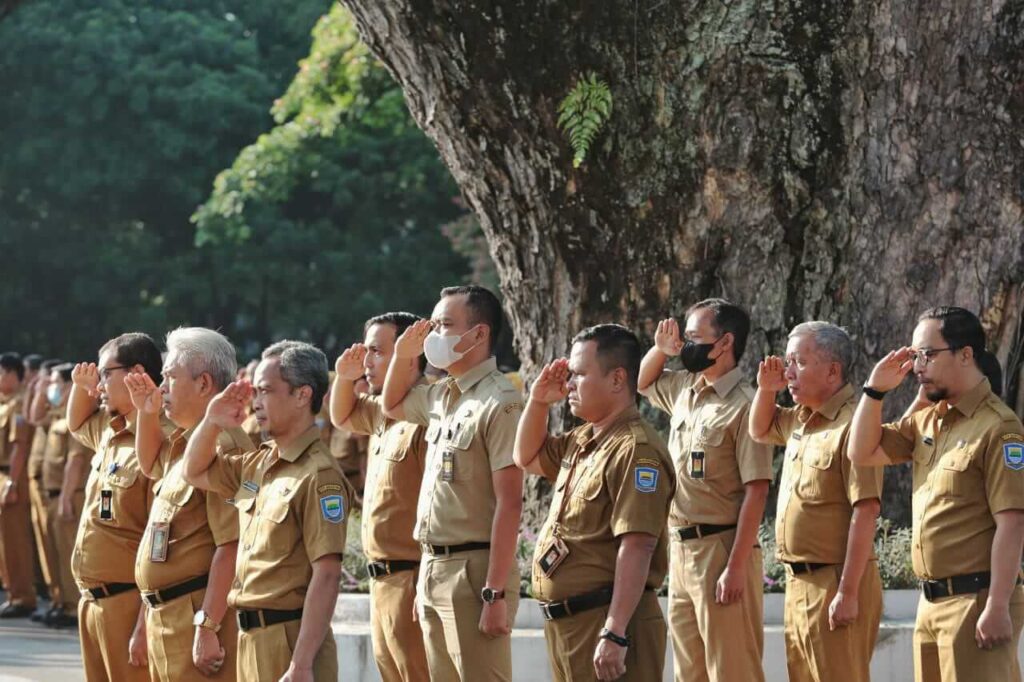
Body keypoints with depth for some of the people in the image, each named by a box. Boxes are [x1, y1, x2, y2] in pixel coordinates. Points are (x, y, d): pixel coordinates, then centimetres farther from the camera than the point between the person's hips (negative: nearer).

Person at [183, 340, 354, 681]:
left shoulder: (319, 475, -16)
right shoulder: (258, 464, 10)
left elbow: (326, 576, -21)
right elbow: (196, 473, 28)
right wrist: (212, 422, 8)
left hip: (289, 638, -9)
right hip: (251, 638, 9)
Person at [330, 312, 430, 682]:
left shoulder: (424, 421, -18)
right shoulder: (381, 413, 12)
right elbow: (342, 418, 35)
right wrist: (344, 378, 14)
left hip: (411, 581, -10)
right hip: (383, 582, 10)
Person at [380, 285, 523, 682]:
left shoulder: (498, 403, -13)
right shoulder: (442, 397, 12)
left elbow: (509, 503, -17)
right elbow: (392, 406, 35)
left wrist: (495, 594, -22)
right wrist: (404, 354, 15)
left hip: (473, 570, -9)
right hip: (433, 568, 9)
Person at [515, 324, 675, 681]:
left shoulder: (634, 451, -17)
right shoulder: (583, 440, 14)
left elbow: (636, 549, -24)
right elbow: (527, 458, 33)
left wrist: (615, 635, -29)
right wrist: (539, 401, 15)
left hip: (604, 621, -10)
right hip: (566, 622, 10)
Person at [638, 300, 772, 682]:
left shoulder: (743, 406, -12)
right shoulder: (684, 392, 12)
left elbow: (756, 492, -17)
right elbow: (643, 382, 34)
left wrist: (736, 567, -21)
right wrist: (661, 349, 13)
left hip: (721, 550, -8)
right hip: (681, 551, 8)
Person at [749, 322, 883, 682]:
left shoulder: (851, 425, -17)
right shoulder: (800, 420, 11)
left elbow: (865, 513, -21)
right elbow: (760, 430, 34)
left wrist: (848, 593, -23)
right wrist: (766, 389, 13)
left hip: (834, 584, -9)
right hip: (799, 581, 9)